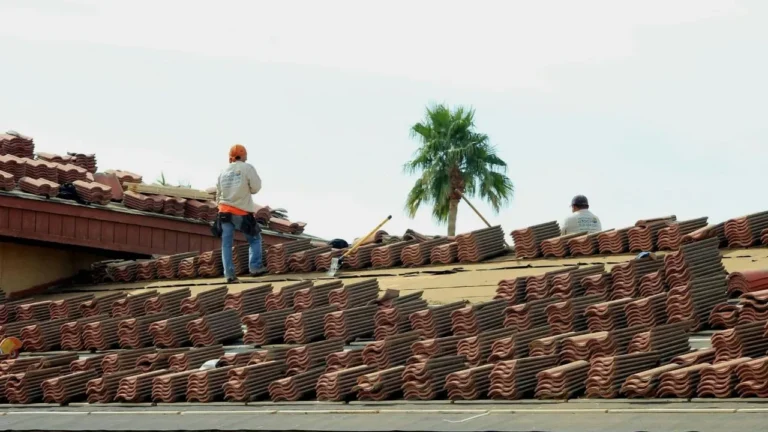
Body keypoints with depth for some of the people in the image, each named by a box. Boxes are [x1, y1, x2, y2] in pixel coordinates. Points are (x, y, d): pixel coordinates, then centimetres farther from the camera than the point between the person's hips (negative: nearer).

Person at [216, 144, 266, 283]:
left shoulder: (224, 171, 10)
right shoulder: (247, 168, -4)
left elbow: (218, 192, 15)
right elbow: (256, 187, -5)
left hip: (225, 211, 4)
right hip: (242, 212, -4)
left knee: (226, 243, 5)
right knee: (255, 239, 12)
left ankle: (229, 274, -1)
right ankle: (255, 267, -1)